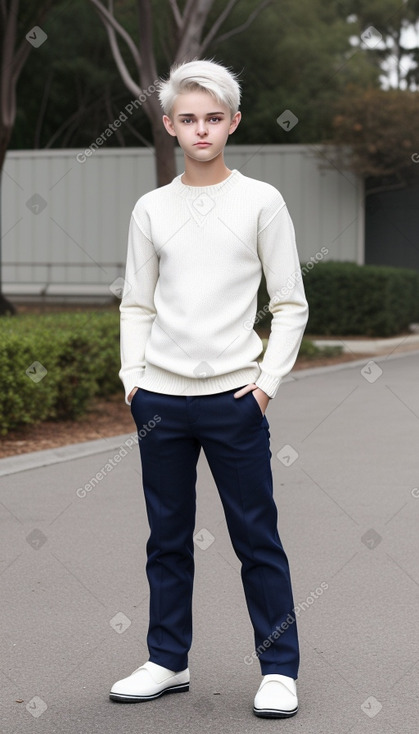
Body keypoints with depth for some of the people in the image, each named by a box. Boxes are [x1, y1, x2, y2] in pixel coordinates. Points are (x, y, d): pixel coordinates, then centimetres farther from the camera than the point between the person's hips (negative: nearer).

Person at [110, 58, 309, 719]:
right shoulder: (151, 210, 8)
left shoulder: (260, 201, 1)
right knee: (168, 536, 10)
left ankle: (279, 669, 10)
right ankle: (168, 661, 22)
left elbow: (291, 304, 2)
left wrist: (268, 379, -6)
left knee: (256, 536, 1)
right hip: (161, 398, 3)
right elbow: (136, 305, 13)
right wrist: (133, 378, 2)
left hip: (234, 397, -3)